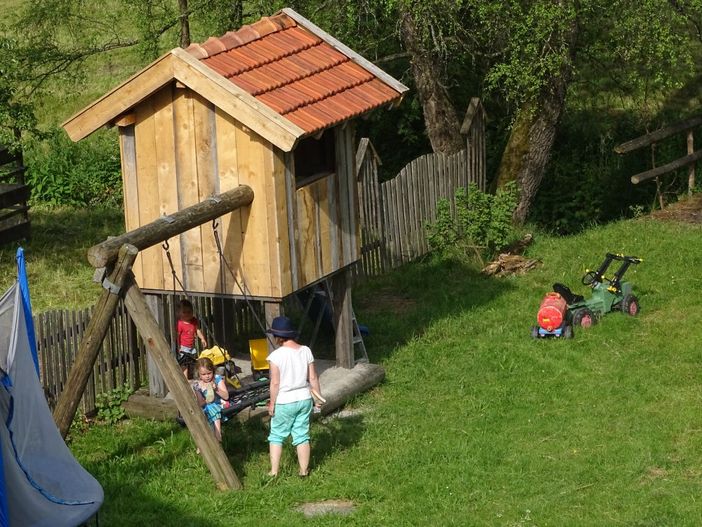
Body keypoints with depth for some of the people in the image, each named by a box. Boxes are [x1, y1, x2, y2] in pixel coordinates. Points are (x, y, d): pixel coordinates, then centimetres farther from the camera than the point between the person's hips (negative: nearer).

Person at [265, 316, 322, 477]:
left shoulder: (276, 356, -16)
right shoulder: (306, 351, -2)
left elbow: (275, 383, -16)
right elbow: (313, 378, 2)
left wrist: (272, 404, -6)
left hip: (284, 402, -4)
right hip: (304, 399, 4)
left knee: (276, 436, 10)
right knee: (302, 436, 13)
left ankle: (274, 471, 10)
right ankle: (304, 470, 18)